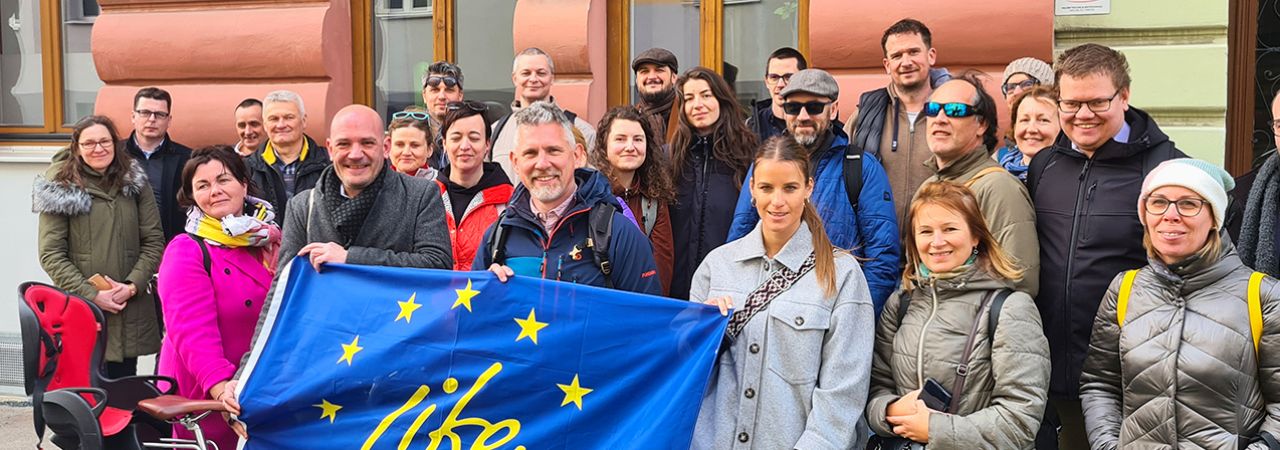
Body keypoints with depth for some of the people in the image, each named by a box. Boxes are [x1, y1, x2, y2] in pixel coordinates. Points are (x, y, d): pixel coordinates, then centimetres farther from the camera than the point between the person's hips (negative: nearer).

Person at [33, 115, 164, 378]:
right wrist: (91, 294, -12)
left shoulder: (135, 184, 8)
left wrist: (132, 285, -8)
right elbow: (50, 255, -3)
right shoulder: (60, 188, 1)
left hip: (130, 310, 2)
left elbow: (154, 242, 6)